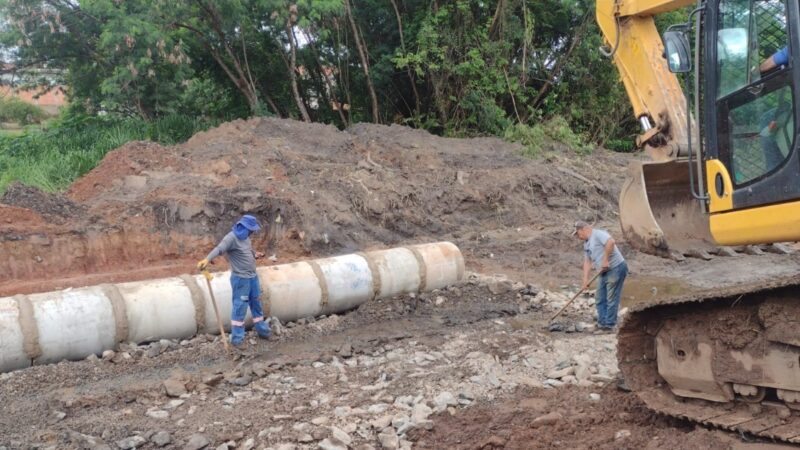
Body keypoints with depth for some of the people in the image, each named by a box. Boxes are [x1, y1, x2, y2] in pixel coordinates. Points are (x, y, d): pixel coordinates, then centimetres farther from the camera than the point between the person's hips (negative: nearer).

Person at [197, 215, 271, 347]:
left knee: (256, 304, 19)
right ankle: (237, 338, 3)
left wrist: (255, 254, 10)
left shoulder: (245, 237, 8)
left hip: (253, 276, 8)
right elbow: (219, 249, -36)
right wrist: (207, 259, -51)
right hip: (240, 278, -8)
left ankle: (262, 330, 33)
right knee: (240, 307, -5)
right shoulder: (231, 238, -19)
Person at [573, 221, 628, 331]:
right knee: (600, 299, 13)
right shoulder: (586, 244, 17)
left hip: (616, 269, -10)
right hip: (605, 272, 10)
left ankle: (609, 324, 2)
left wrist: (605, 260, -27)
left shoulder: (598, 234, -12)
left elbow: (610, 242, -31)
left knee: (611, 299, -4)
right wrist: (586, 279, 4)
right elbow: (587, 262, 14)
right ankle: (602, 323, 20)